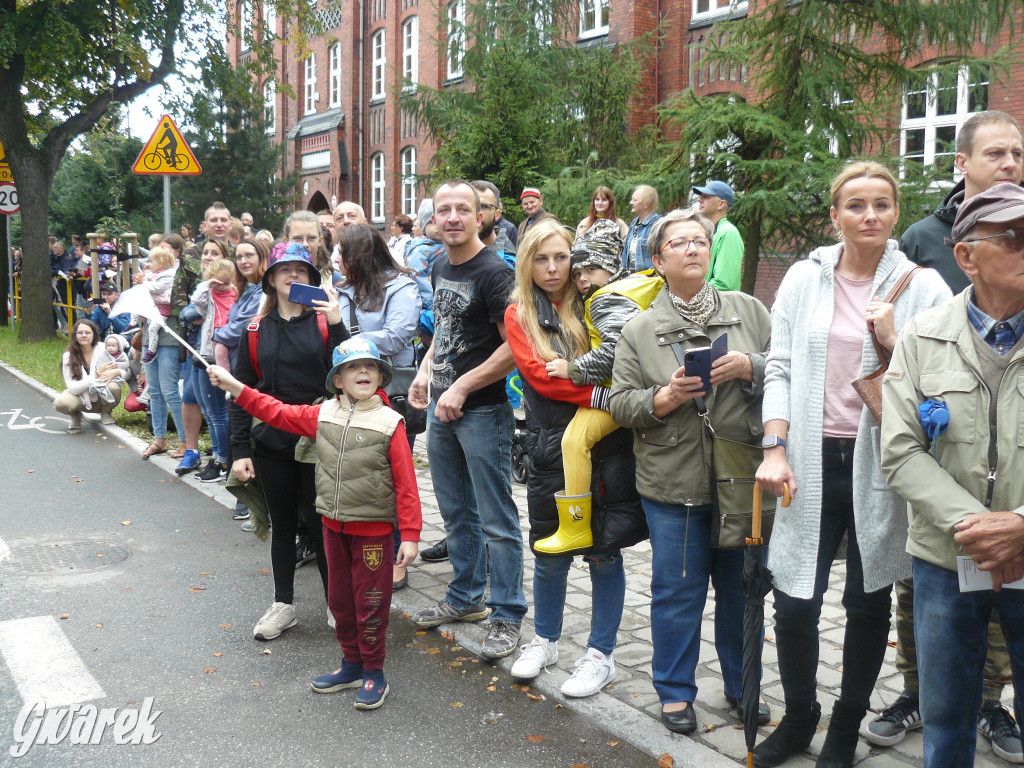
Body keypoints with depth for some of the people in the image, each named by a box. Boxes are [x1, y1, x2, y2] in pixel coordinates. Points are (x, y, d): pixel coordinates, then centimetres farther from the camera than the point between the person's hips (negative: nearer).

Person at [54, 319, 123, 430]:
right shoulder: (68, 356, -11)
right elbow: (73, 388, -17)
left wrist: (114, 372, -31)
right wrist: (98, 373, -27)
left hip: (103, 398, 0)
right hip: (82, 399, 0)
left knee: (112, 387, -33)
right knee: (61, 402, -31)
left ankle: (106, 413, 0)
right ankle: (76, 415, 6)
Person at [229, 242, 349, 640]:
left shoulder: (325, 322, -1)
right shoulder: (255, 331, 6)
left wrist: (336, 324, -22)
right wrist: (240, 450, 1)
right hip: (272, 443, 3)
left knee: (321, 523, 4)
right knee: (282, 524, 13)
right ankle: (283, 604, 27)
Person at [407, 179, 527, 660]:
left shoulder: (494, 272, -14)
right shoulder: (440, 268, 10)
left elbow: (515, 346, -19)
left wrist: (462, 387, -19)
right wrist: (426, 368, 10)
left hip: (482, 410, -8)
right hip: (440, 408, 8)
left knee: (496, 520, 0)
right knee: (456, 513, 18)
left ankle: (507, 615, 12)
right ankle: (465, 598, 34)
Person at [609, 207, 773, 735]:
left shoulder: (749, 311, 6)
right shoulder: (639, 329, 4)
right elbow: (620, 404, 1)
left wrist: (750, 368, -14)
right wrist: (665, 398, -16)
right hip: (674, 481, -1)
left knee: (742, 587, 14)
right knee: (678, 590, 7)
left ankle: (742, 685, 34)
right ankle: (674, 691, 26)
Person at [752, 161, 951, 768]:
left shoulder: (923, 287, 0)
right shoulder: (804, 278, 4)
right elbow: (781, 369, 4)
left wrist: (894, 345, -16)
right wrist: (774, 449, -6)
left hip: (881, 465, -1)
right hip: (812, 463, 1)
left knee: (869, 604, 11)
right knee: (795, 603, 2)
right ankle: (799, 718, 29)